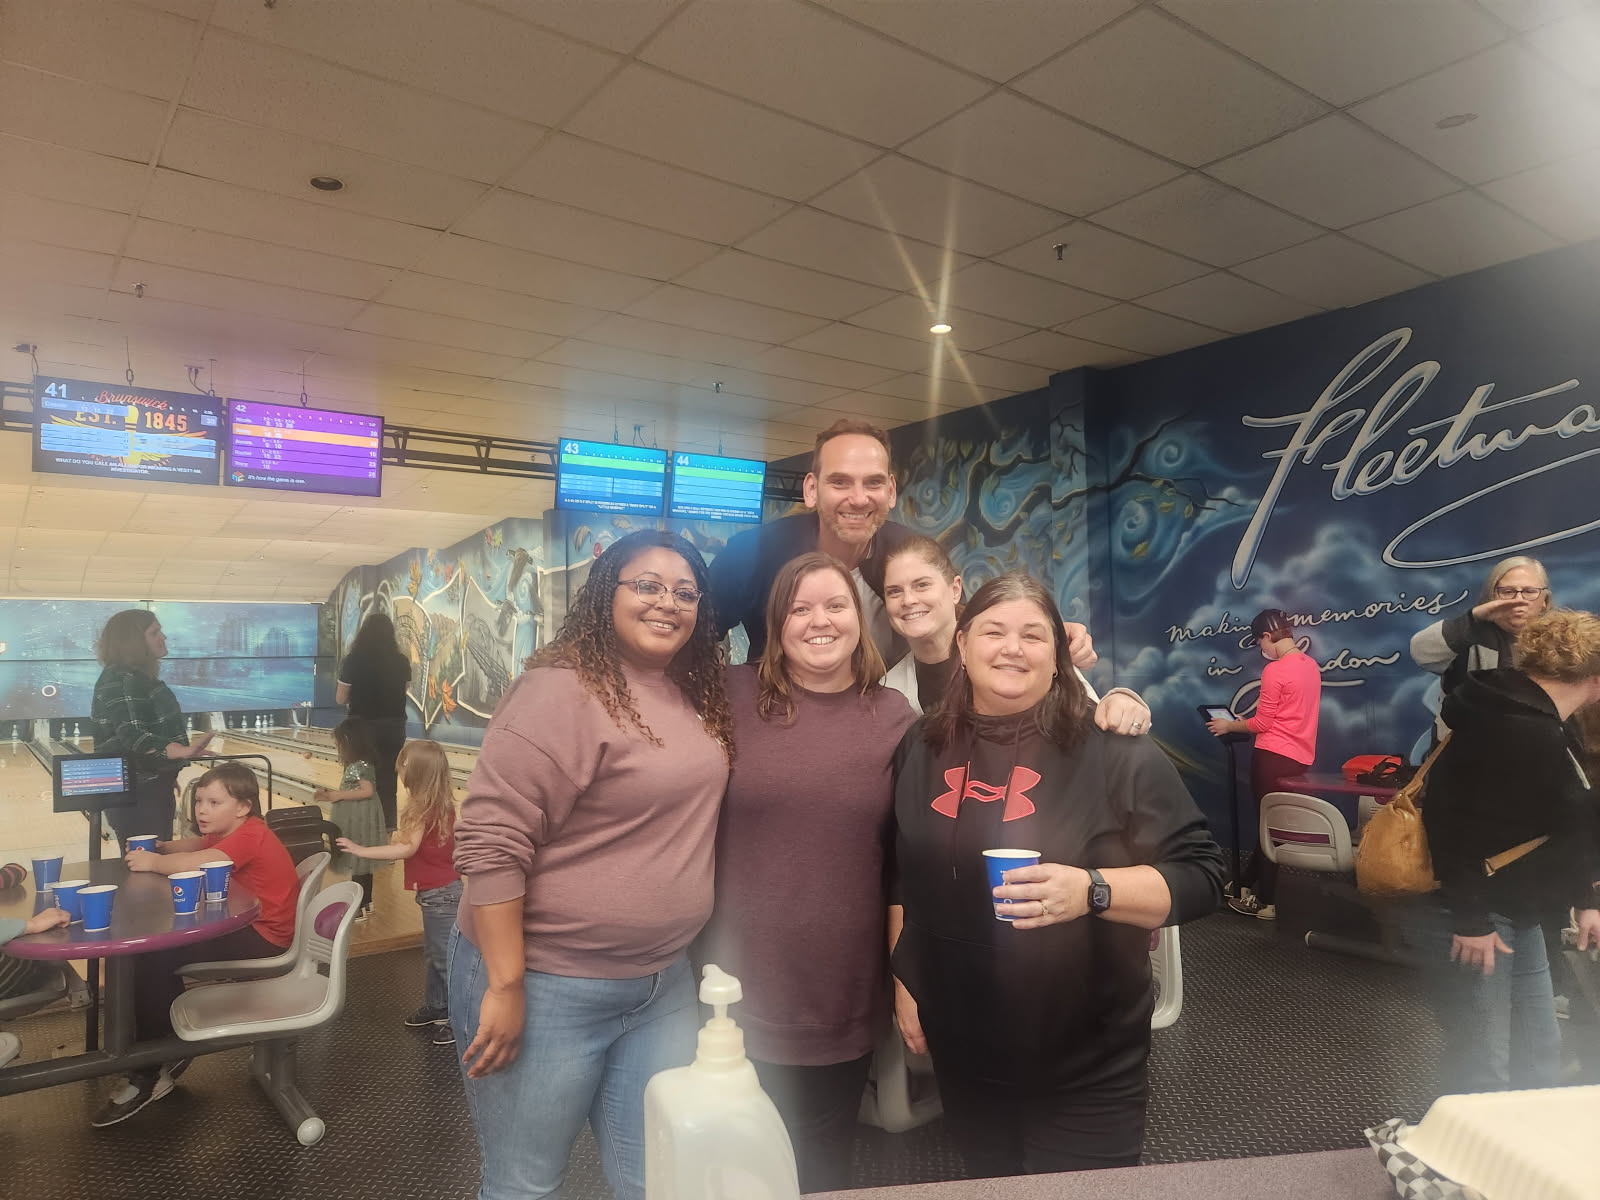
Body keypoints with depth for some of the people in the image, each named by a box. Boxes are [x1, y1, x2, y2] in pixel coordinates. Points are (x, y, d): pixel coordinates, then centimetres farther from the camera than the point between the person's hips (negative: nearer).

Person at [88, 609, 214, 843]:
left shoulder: (141, 677, 13)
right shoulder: (120, 681, -17)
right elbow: (134, 738, -28)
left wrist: (167, 775, 29)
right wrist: (183, 752, -40)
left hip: (152, 787, 10)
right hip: (135, 794, -10)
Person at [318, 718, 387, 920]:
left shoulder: (361, 766, -19)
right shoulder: (354, 765, 11)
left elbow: (367, 791, -27)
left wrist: (339, 795, -20)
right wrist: (331, 793, 6)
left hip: (360, 820, -10)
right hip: (355, 819, 10)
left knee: (359, 864, -1)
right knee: (362, 863, 16)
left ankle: (360, 908, 7)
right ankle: (366, 903, 25)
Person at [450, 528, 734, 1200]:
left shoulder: (695, 696, 5)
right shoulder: (562, 691, -18)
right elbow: (490, 844, -21)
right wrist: (504, 987, -20)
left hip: (664, 984, 7)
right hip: (547, 987, -6)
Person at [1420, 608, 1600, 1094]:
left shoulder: (1542, 724, 9)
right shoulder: (1520, 732, -25)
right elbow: (1460, 825, -28)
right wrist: (1470, 920, -24)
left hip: (1513, 909, 11)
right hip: (1479, 911, -11)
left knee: (1538, 1049, 20)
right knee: (1482, 1066, -2)